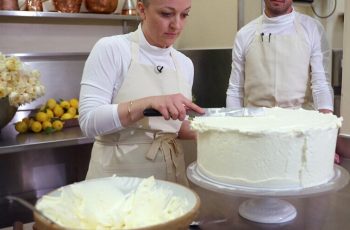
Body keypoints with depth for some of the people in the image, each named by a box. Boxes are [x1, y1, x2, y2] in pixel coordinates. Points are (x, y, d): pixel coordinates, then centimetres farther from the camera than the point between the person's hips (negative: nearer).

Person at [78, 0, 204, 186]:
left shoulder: (185, 64, 3)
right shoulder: (111, 49, -12)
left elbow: (176, 127, 11)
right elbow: (89, 121, -19)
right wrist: (147, 103, -31)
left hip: (170, 172, 5)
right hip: (118, 173, -4)